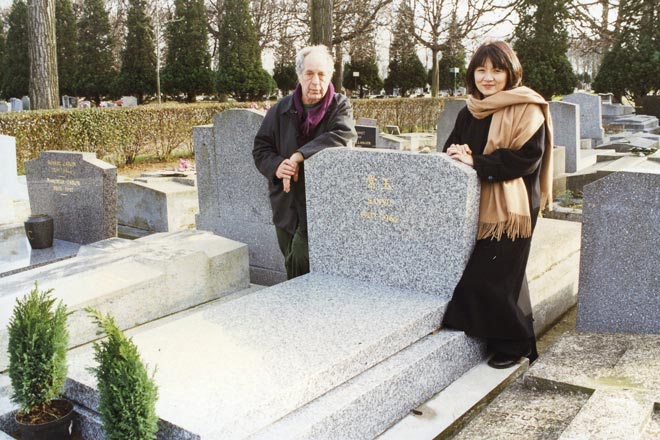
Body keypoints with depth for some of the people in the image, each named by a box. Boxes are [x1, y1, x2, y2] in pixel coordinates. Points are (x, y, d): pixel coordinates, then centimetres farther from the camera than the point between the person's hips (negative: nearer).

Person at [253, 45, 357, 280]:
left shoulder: (340, 106, -2)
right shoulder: (281, 109, 5)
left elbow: (343, 135, -22)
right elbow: (260, 148, 7)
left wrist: (299, 156, -26)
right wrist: (277, 166, -16)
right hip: (286, 205, 4)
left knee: (302, 256, -15)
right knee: (292, 264, 12)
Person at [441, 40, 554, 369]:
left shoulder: (527, 110, -7)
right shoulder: (469, 112, 13)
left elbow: (527, 158, -16)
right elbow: (452, 146, 18)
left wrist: (476, 161, -17)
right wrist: (456, 153, -7)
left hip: (510, 207, -6)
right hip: (475, 206, 6)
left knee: (492, 277, -8)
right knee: (472, 275, 3)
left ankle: (514, 344, 12)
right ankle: (489, 336, 23)